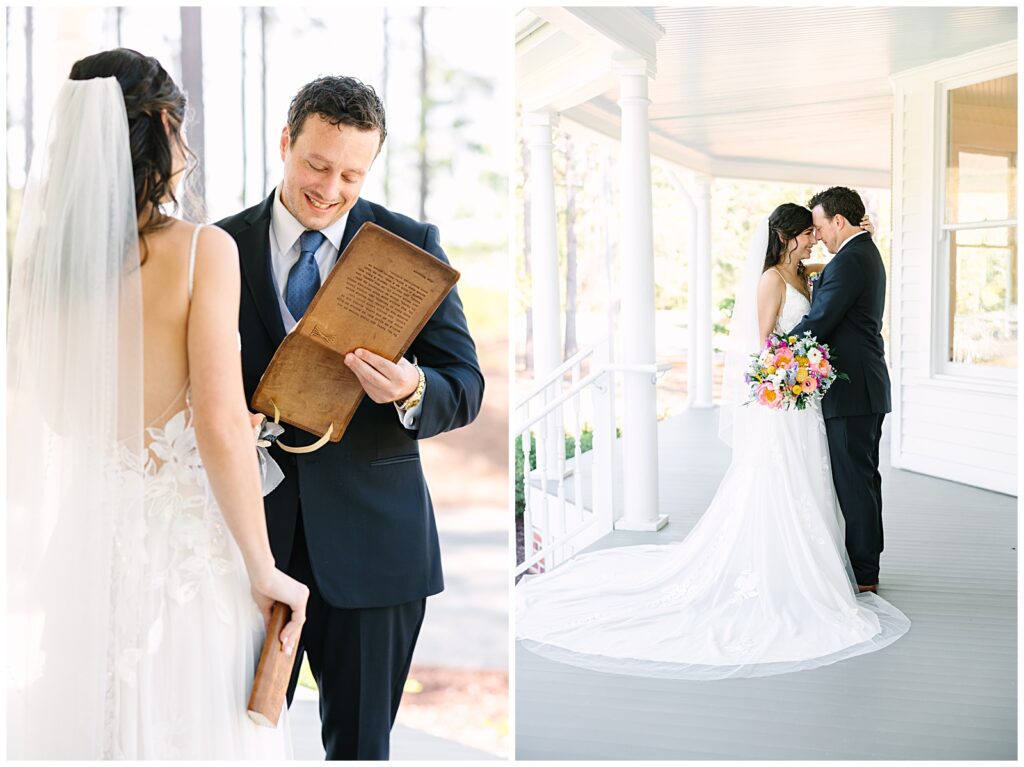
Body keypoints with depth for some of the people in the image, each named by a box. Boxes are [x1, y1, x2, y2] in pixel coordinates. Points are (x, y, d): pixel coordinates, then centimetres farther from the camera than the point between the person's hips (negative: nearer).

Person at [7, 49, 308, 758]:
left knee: (84, 724, 17)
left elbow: (49, 416, 5)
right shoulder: (201, 250, -12)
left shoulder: (41, 256, 1)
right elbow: (221, 426, -17)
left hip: (83, 537, 5)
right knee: (194, 724, 10)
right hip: (187, 539, -4)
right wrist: (263, 568, -10)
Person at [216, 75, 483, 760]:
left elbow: (466, 384, -1)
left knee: (361, 741, 10)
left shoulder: (411, 245, 1)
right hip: (251, 529, 1)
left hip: (371, 538, -1)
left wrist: (412, 392, -23)